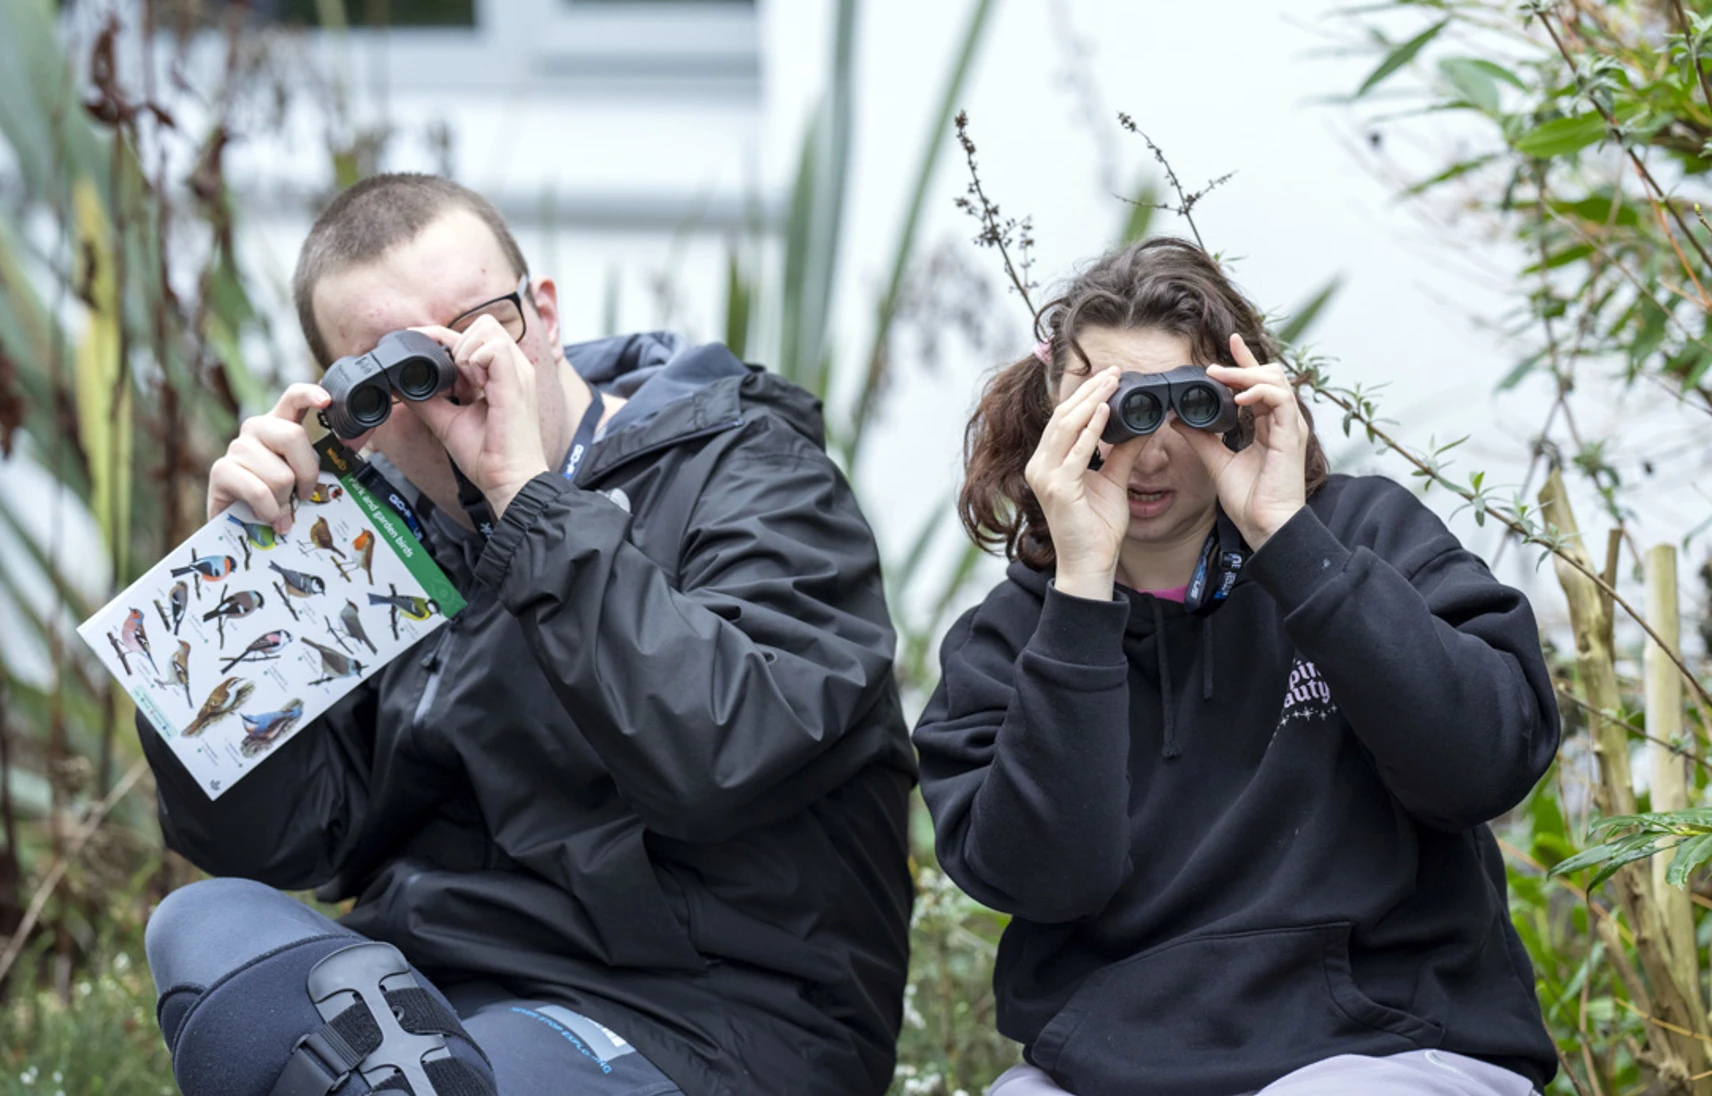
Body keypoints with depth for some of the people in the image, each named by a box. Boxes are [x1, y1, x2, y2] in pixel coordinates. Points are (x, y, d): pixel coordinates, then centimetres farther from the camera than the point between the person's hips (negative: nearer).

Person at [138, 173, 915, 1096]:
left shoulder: (753, 476, -3)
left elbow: (723, 759, -23)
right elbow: (267, 841, 7)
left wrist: (530, 495, -21)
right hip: (446, 982, 6)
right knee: (206, 927, -21)